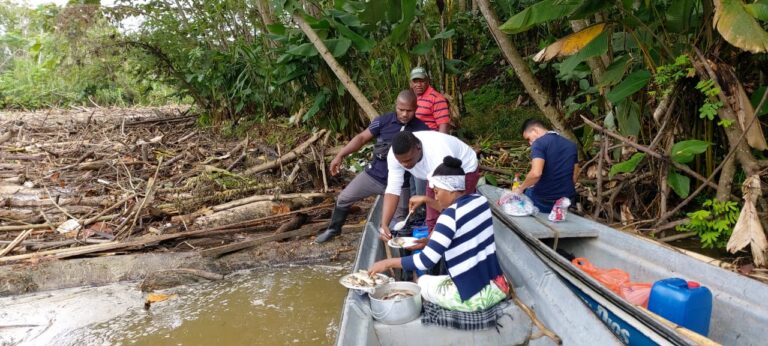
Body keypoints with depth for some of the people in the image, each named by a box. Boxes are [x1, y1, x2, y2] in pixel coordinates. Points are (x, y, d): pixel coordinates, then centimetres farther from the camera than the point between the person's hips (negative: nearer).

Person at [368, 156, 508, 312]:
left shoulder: (450, 216, -20)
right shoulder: (479, 200, 3)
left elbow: (426, 261, -21)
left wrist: (388, 262, -10)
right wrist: (426, 200, 20)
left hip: (474, 298, -7)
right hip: (497, 287, 7)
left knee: (423, 282, 19)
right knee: (444, 278, 34)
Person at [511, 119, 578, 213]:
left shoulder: (539, 143, -12)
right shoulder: (571, 145, 10)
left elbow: (536, 173, -26)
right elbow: (574, 177, 13)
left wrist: (520, 188, -12)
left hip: (544, 202, -7)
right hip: (567, 201, 7)